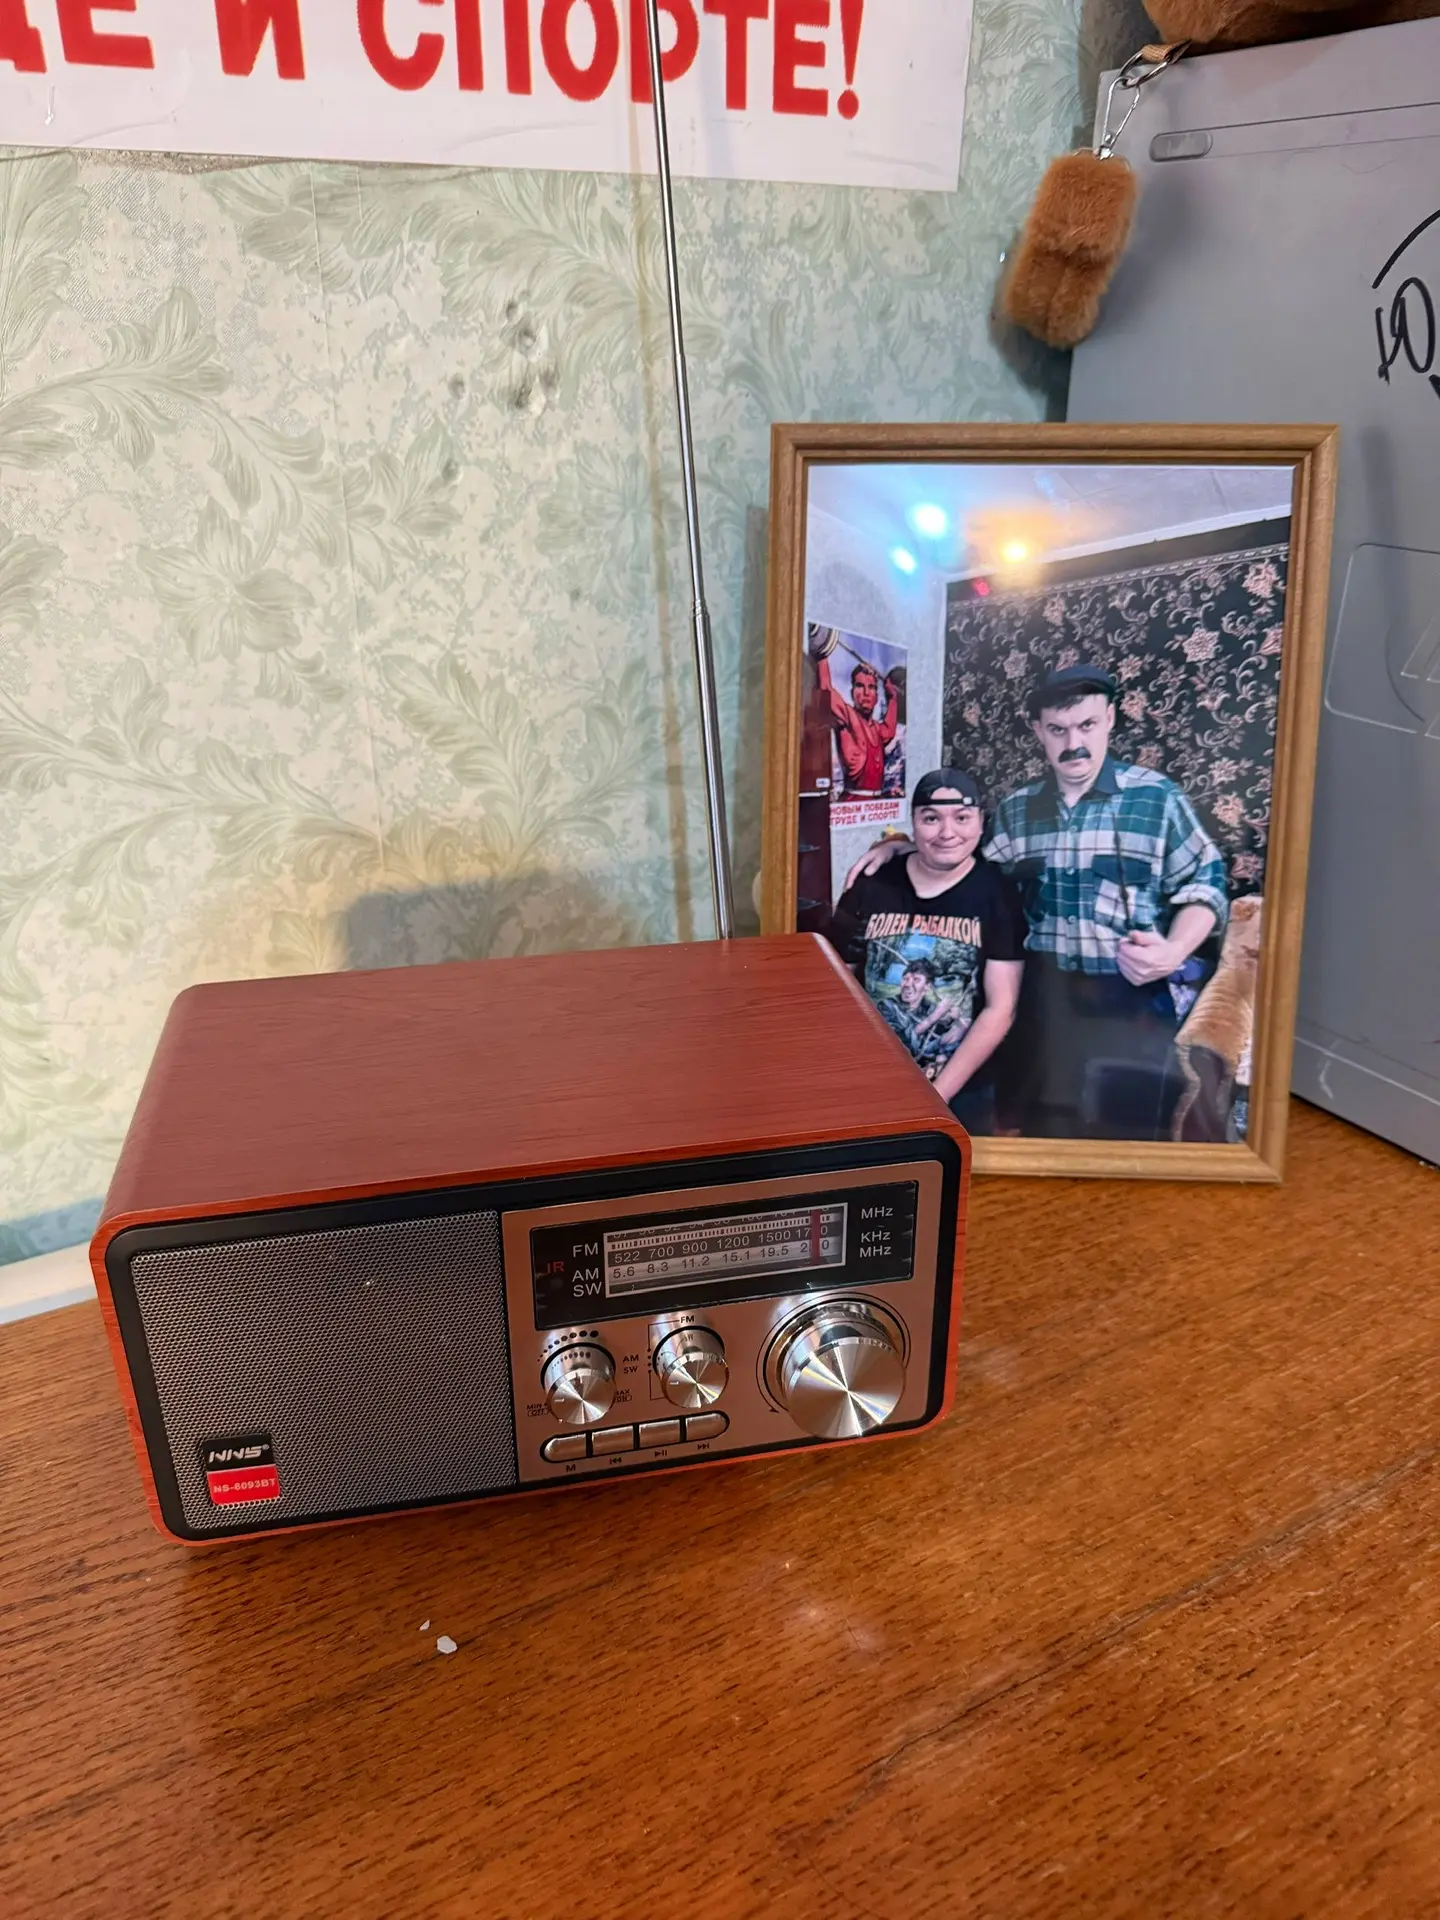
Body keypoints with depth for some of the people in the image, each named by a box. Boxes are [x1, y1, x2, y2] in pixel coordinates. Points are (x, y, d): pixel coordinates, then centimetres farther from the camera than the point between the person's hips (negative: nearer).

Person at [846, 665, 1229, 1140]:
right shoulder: (1016, 809, 8)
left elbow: (1204, 884, -2)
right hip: (1043, 998, 4)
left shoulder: (1158, 798, -4)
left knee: (1128, 1136, 4)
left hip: (1131, 1000, -3)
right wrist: (900, 847, 6)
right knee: (1043, 1132, 15)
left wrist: (1174, 951, -19)